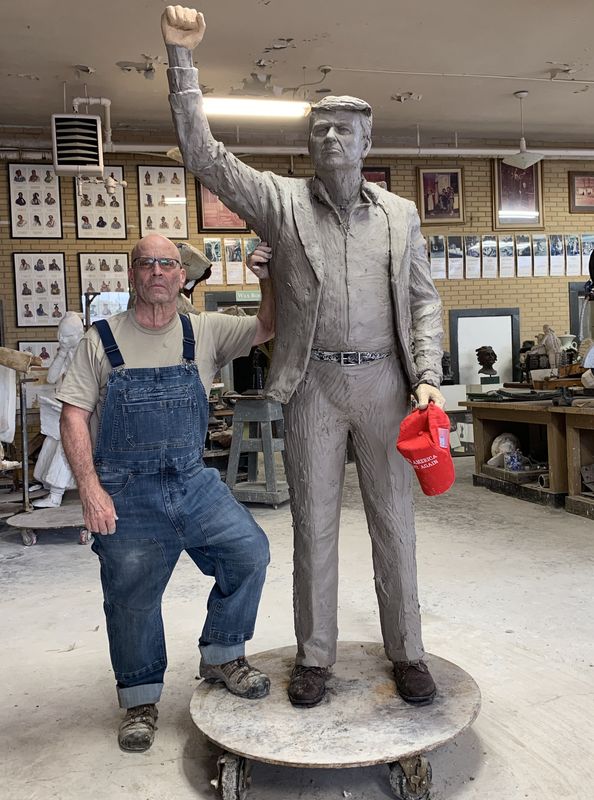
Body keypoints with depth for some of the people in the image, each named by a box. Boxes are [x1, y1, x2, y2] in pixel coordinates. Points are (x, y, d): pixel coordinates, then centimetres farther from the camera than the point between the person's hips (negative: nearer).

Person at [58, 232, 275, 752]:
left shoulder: (205, 332, 6)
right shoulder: (103, 340, 0)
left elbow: (267, 328, -1)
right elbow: (73, 415, -4)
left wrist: (268, 277, -19)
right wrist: (91, 489, -13)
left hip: (193, 481, 2)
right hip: (125, 492, -2)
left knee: (250, 552, -10)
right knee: (131, 596, 3)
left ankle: (221, 656, 15)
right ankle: (142, 699, 28)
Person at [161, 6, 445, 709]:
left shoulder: (399, 213, 9)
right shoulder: (282, 202, 3)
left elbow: (422, 300, 9)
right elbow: (203, 156, -5)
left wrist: (428, 377, -3)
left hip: (383, 381, 2)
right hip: (312, 385, -1)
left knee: (393, 520, 7)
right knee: (313, 522, 5)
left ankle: (405, 652, 22)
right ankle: (314, 656, 20)